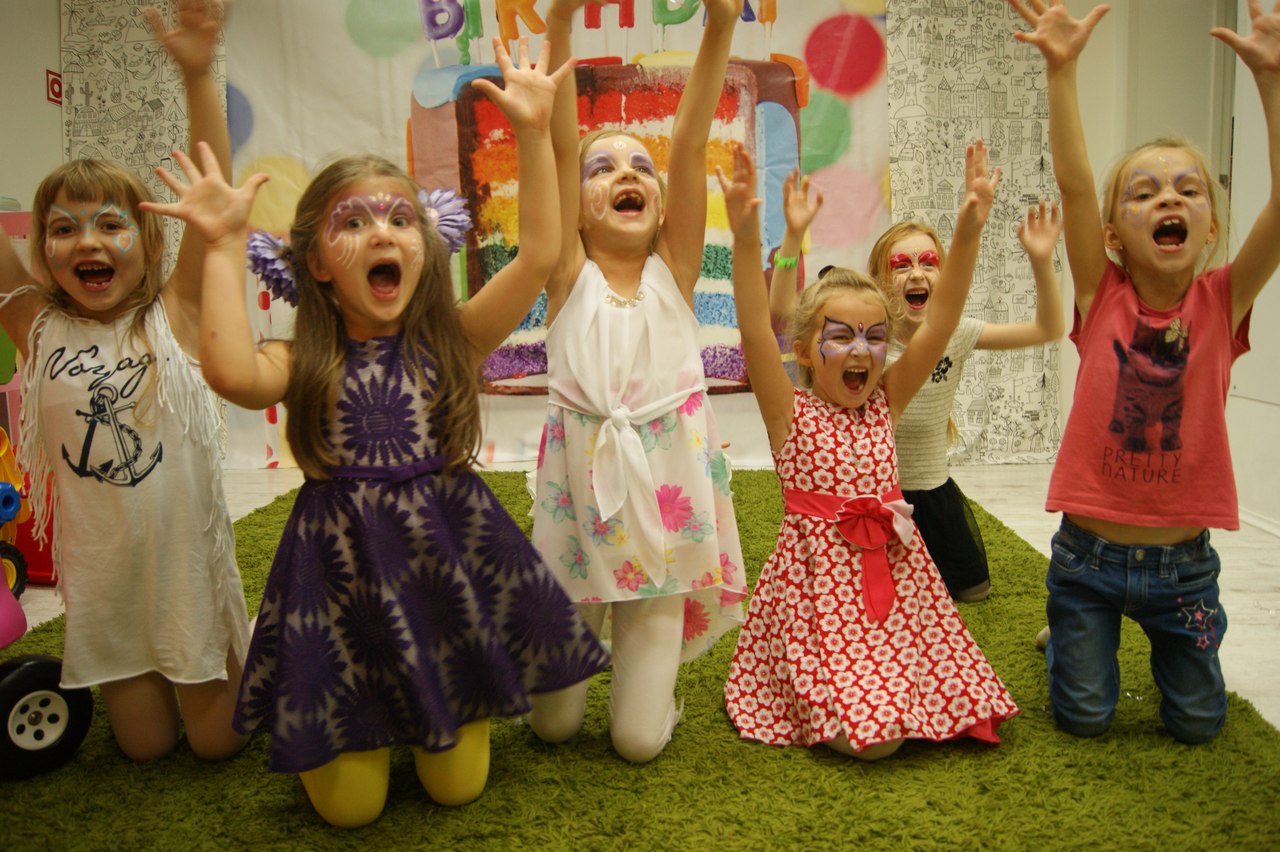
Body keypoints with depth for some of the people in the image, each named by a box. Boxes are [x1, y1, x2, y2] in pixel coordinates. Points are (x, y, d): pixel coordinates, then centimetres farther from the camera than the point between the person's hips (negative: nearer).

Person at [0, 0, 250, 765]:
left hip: (186, 556, -2)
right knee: (145, 745, 15)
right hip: (99, 572, 3)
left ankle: (249, 647, 40)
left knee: (216, 740, 12)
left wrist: (199, 76, -31)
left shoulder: (175, 317, -10)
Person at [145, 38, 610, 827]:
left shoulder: (453, 341, -4)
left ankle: (454, 708, 42)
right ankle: (374, 722, 38)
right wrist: (226, 246, -18)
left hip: (452, 562, 0)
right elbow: (232, 373, -28)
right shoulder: (304, 364, -4)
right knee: (351, 805, 6)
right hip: (345, 575, 0)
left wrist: (534, 134, -18)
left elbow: (540, 255, -16)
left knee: (458, 786, 10)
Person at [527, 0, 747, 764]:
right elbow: (558, 147, -12)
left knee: (639, 740, 4)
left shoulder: (673, 271, 0)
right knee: (553, 725, 11)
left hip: (665, 494, 0)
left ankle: (654, 675, 36)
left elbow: (692, 146, -11)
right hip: (581, 487, 0)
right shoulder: (570, 274, -2)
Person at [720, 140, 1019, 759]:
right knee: (874, 737, -14)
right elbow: (755, 333, -22)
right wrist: (745, 239, -36)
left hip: (892, 566, 5)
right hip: (820, 573, -5)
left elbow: (940, 320, -5)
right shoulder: (788, 413, -6)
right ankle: (820, 702, 16)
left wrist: (968, 232, -16)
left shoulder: (885, 403, 5)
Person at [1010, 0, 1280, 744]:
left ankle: (1170, 643, 47)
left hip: (1183, 560, 2)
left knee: (1199, 722, 17)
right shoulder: (1102, 297, -9)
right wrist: (1062, 67, -30)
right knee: (1084, 717, 11)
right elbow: (1074, 182, -21)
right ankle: (1069, 637, 41)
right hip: (1089, 550, -1)